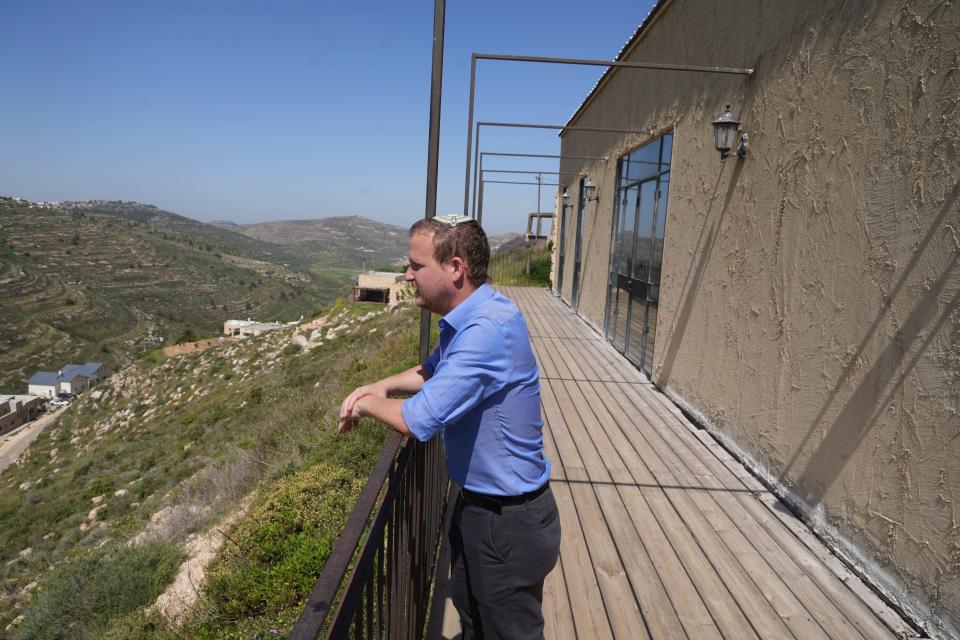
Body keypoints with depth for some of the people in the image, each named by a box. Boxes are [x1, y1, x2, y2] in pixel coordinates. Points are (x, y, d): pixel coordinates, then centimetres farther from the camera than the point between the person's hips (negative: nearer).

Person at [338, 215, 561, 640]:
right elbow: (432, 371, 21)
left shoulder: (490, 329, -31)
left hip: (510, 521, -9)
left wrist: (368, 404, -11)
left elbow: (418, 421, -32)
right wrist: (383, 386, 1)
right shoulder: (461, 321, 2)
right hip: (474, 504, 9)